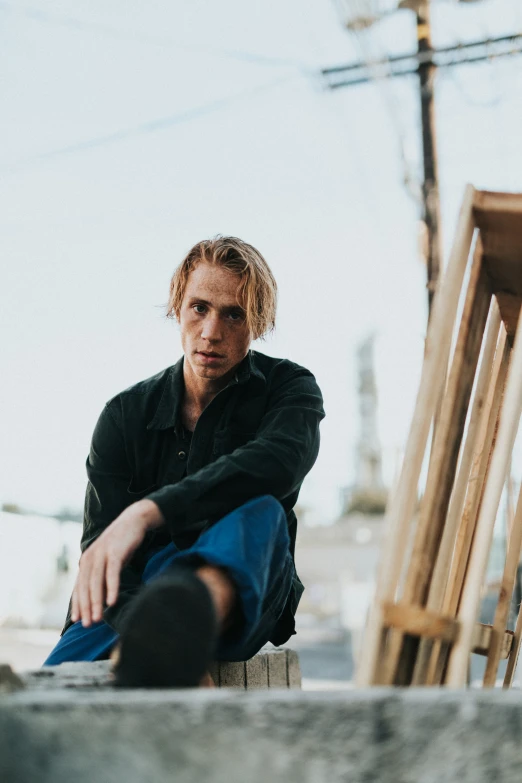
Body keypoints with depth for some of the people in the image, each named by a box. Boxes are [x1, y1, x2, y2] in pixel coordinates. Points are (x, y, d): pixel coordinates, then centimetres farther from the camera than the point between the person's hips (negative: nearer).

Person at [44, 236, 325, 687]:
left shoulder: (289, 388, 2)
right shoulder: (126, 414, 5)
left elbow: (275, 463, -23)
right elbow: (102, 541, -8)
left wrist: (148, 512, -38)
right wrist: (136, 636, -31)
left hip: (238, 589, -3)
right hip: (131, 600, 3)